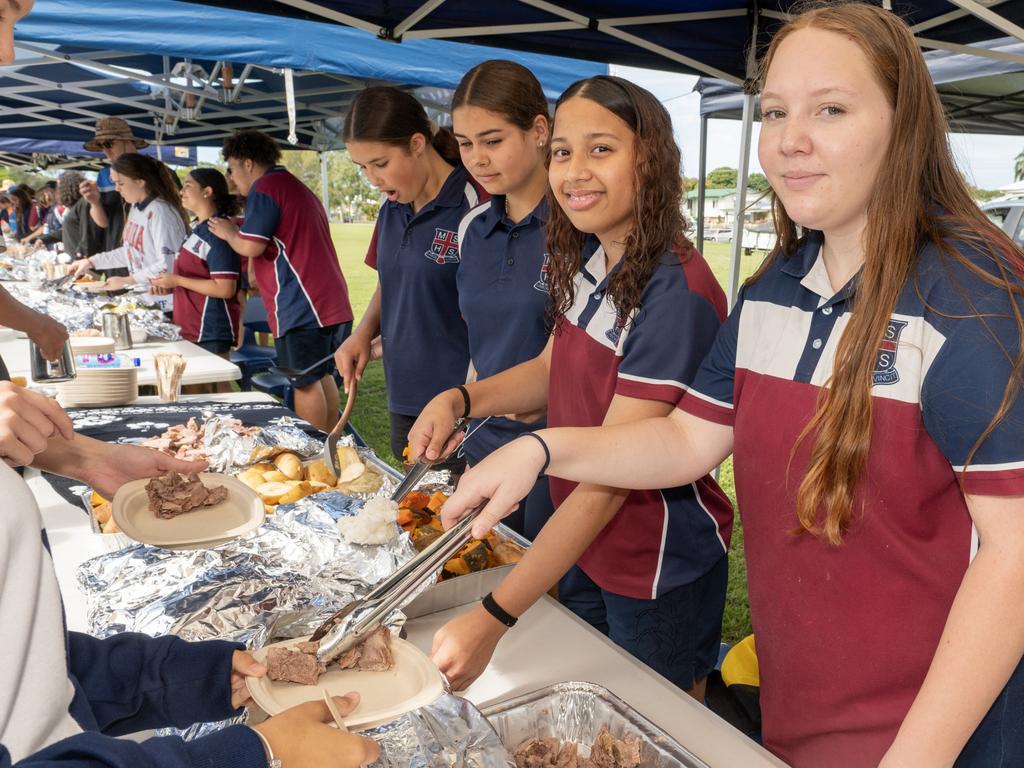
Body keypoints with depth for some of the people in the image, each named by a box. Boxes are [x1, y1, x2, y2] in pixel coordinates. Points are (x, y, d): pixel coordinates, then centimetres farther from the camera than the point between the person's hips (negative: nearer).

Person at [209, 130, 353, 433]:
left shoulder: (265, 187, -6)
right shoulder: (298, 187, 24)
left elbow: (251, 246, -13)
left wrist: (228, 232, 7)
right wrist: (238, 229, 27)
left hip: (302, 306, -9)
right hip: (333, 303, 9)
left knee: (305, 383, -4)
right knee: (323, 377, 13)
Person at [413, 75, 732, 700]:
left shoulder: (675, 294, -28)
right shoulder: (588, 258, -3)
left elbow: (610, 481, -30)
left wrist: (494, 618, -31)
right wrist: (460, 400, -8)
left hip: (660, 572, -7)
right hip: (580, 550, 7)